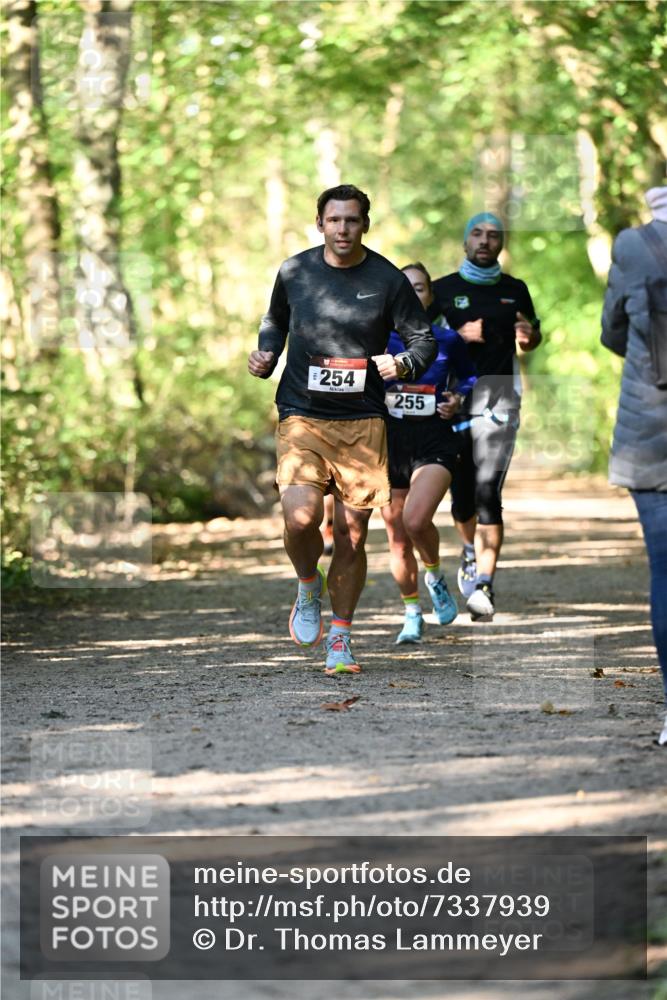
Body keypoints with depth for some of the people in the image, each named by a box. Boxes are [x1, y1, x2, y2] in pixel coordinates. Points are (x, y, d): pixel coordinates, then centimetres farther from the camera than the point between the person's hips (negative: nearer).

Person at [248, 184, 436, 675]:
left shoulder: (388, 280, 0)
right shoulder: (294, 272, 5)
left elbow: (424, 338, 7)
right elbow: (275, 321, 24)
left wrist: (403, 364, -14)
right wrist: (266, 357, 5)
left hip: (363, 422, 0)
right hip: (301, 417, 0)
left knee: (352, 534, 2)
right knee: (300, 519, -20)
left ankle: (340, 637, 18)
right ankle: (309, 586, 12)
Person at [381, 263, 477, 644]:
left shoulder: (447, 340, 3)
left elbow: (469, 377, 19)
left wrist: (459, 400, 0)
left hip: (434, 443, -2)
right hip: (389, 443, 2)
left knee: (416, 520, -25)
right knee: (397, 536, 6)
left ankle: (435, 575, 7)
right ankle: (412, 615, 23)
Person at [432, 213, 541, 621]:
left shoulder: (515, 290, 12)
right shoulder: (443, 289, 7)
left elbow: (533, 339, 22)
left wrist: (529, 336, -2)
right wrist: (459, 336, -12)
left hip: (499, 397, -1)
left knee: (488, 492, -13)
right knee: (461, 490, 8)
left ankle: (484, 585, -18)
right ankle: (471, 551, 40)